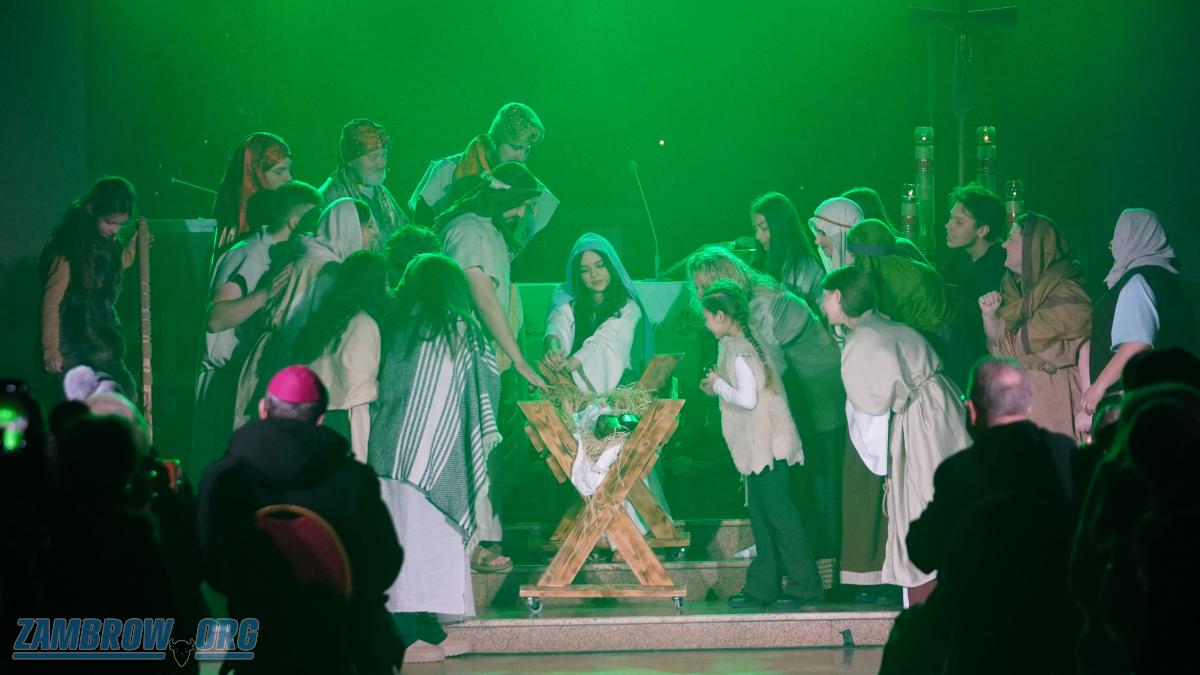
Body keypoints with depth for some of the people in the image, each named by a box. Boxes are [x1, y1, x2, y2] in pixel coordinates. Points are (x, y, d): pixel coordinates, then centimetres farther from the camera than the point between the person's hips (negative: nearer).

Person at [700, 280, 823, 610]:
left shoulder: (738, 349, -17)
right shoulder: (748, 341, 13)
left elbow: (748, 399, -22)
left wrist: (719, 385, -8)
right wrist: (719, 387, 12)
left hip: (765, 443, -10)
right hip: (759, 444, 10)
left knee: (778, 511, -6)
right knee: (761, 513, 12)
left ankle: (804, 584, -3)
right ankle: (763, 586, 16)